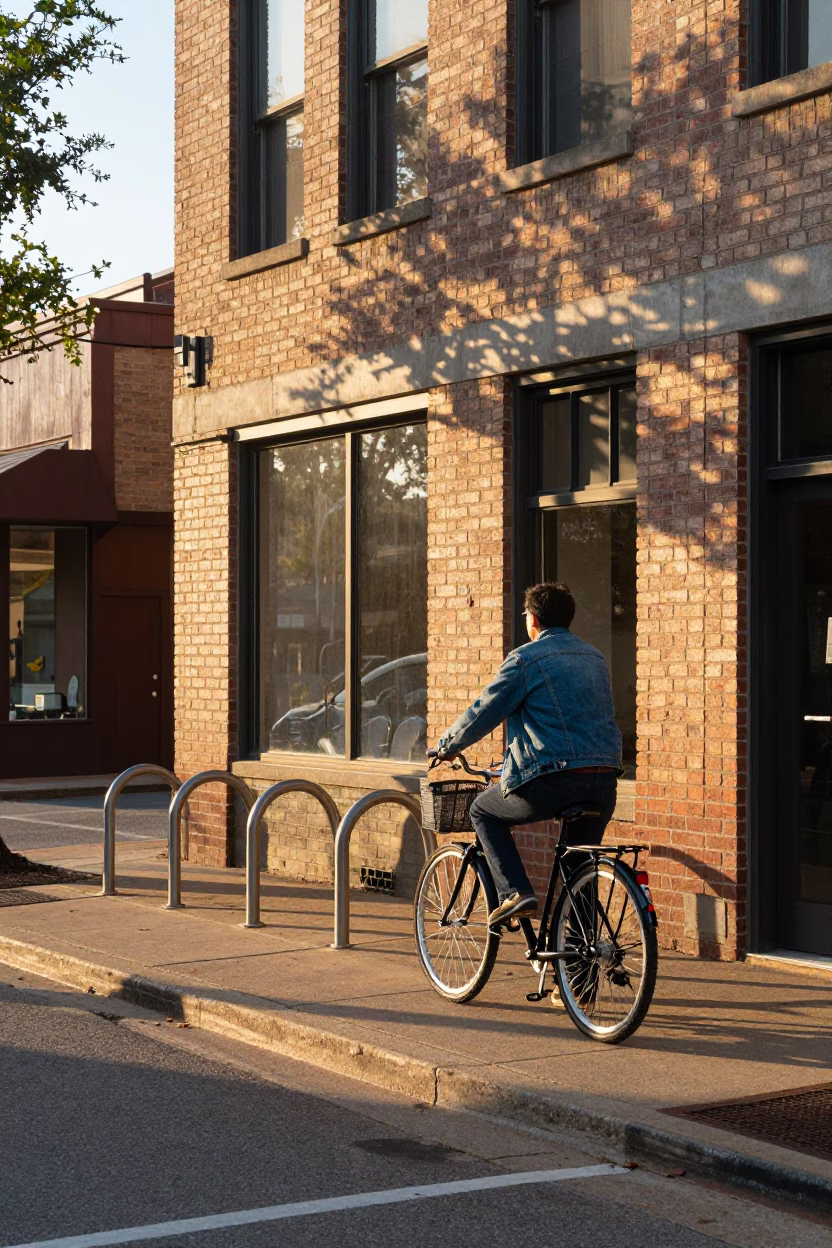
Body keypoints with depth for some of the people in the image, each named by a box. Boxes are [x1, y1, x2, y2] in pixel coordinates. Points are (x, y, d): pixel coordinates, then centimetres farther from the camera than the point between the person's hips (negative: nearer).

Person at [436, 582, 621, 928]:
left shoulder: (526, 659, -2)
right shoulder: (595, 658, 19)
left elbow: (482, 714, 0)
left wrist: (447, 746, 18)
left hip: (551, 782, -6)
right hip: (603, 785, 6)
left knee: (484, 812, 19)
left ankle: (514, 893, 4)